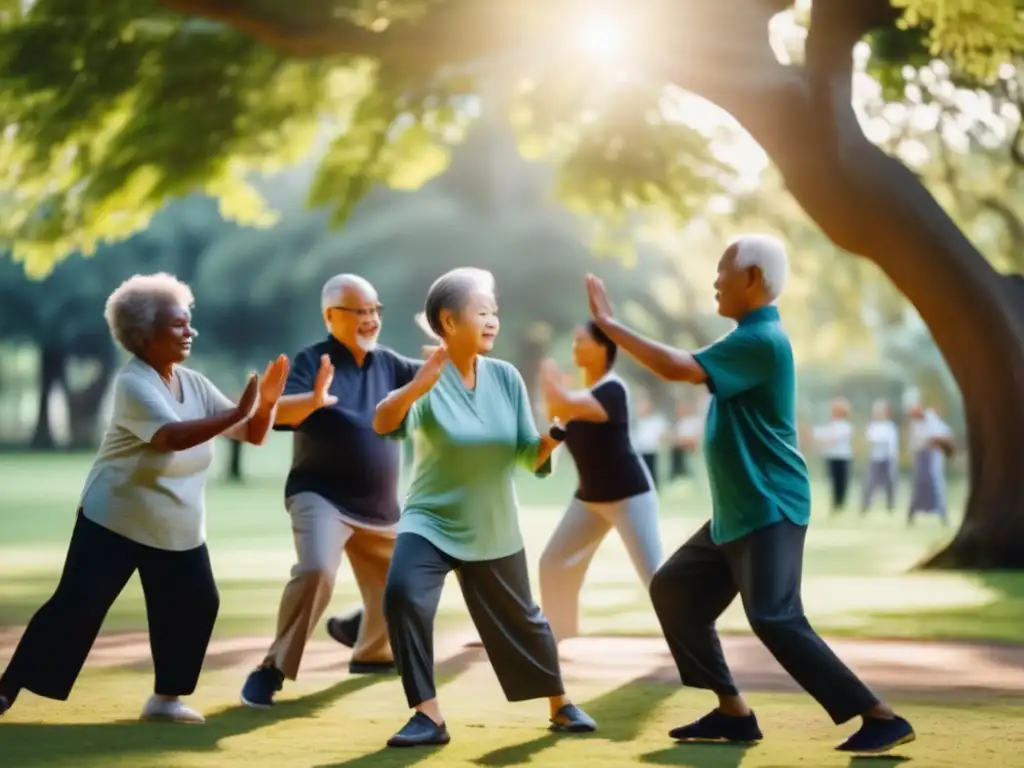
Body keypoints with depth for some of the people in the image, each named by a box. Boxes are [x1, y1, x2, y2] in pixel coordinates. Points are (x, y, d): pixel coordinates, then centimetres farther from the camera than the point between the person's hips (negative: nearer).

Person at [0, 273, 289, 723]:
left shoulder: (193, 383, 2)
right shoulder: (133, 383, -19)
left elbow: (252, 434, 3)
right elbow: (171, 437, -37)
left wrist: (266, 404, -18)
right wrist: (237, 412, -42)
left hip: (178, 528, 7)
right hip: (115, 521, -7)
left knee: (195, 605, -2)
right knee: (75, 607, -9)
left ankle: (166, 698, 13)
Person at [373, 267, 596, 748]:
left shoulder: (506, 377, -5)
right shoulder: (427, 379, -18)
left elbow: (528, 456, -2)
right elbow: (383, 424, -37)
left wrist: (554, 434, -24)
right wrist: (415, 389, -55)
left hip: (493, 530, 3)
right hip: (431, 521, -3)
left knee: (521, 621, 15)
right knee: (402, 595, -28)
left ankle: (561, 706, 39)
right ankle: (428, 716, -18)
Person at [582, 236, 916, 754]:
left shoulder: (761, 340, -19)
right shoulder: (752, 337, 14)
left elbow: (677, 368, -26)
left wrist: (608, 324, -18)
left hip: (769, 511, -11)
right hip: (738, 511, 11)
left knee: (774, 619, -20)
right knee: (673, 589, 13)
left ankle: (881, 718, -15)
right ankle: (733, 712, 14)